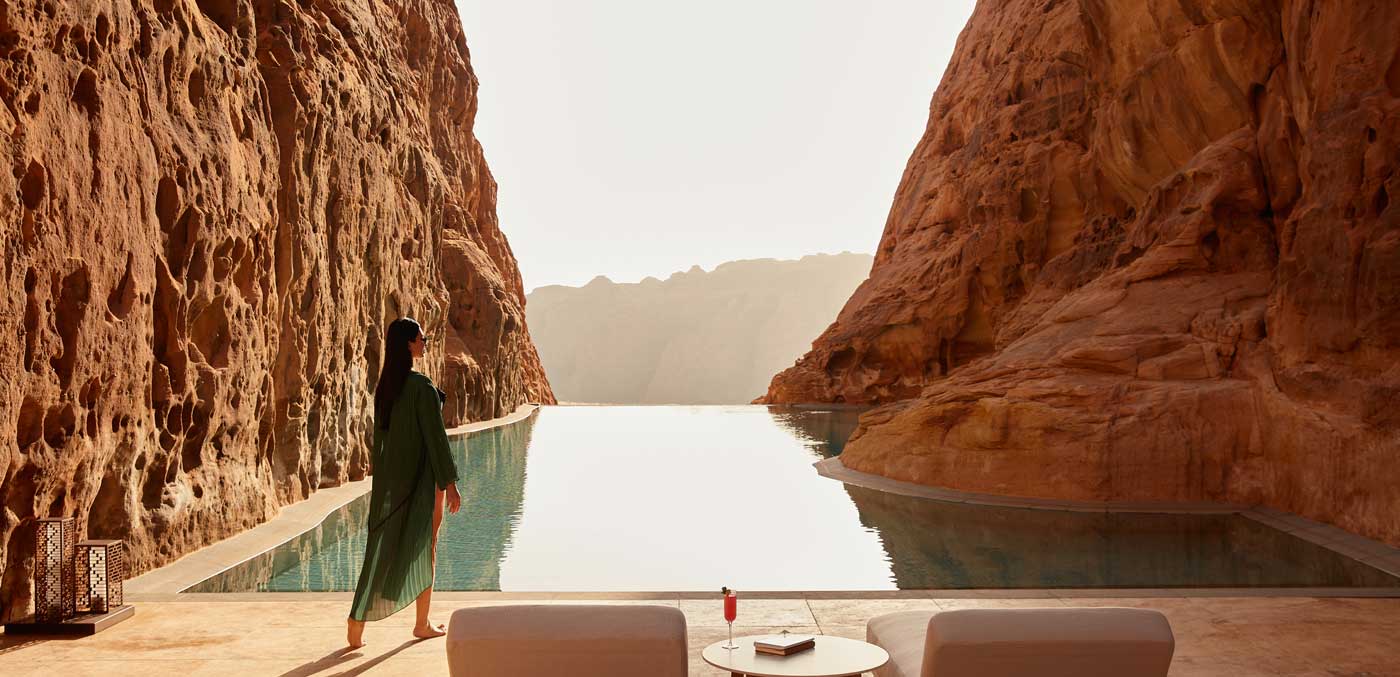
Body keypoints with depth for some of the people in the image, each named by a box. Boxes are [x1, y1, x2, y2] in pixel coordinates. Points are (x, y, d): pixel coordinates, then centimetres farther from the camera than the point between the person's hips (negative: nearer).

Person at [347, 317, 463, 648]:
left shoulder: (384, 385, 4)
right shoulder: (422, 386, -19)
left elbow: (379, 434, 11)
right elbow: (435, 436, -18)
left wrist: (380, 476, 19)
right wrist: (450, 482, -13)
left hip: (389, 475, 6)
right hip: (421, 478, -6)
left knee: (382, 550, 7)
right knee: (425, 549, 9)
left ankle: (356, 625, 0)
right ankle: (422, 624, 20)